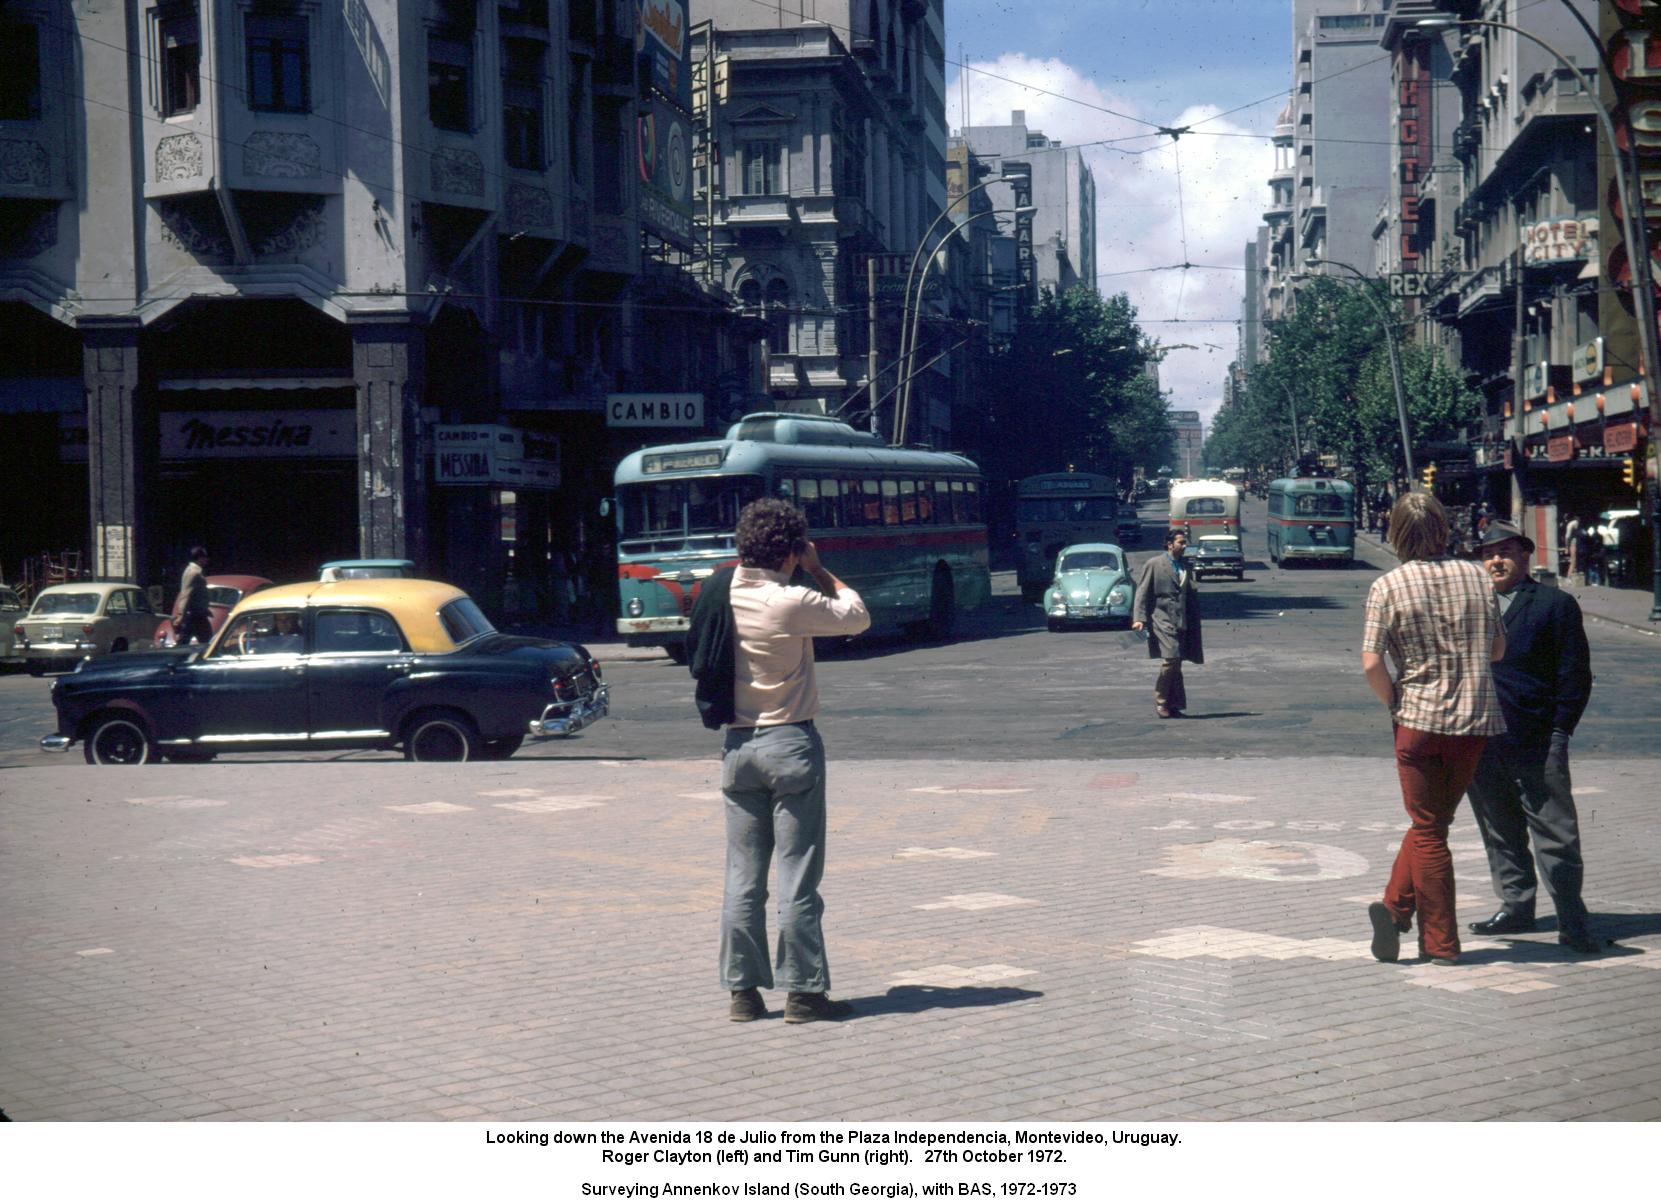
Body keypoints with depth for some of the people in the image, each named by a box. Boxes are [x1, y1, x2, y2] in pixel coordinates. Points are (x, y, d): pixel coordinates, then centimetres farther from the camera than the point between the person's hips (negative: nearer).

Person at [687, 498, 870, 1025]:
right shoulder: (792, 603, -15)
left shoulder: (723, 595, 0)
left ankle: (742, 990, 11)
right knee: (798, 876, 0)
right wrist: (818, 570, 8)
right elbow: (858, 615, -1)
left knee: (742, 876, 8)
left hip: (738, 745, 6)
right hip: (791, 743, -6)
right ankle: (802, 991, 4)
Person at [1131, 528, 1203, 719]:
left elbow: (1192, 596, 21)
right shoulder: (1154, 564, 0)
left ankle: (1174, 705, 11)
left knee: (1176, 664, 5)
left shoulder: (1185, 567, 17)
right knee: (1171, 660, -17)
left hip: (1181, 622, 6)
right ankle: (1160, 701, -4)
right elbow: (1142, 592, -3)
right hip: (1162, 619, -6)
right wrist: (1139, 618, -14)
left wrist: (1194, 623, 17)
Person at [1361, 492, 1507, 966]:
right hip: (1475, 722, 2)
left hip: (1419, 720, -2)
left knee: (1428, 831, 7)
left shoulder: (1387, 587, -7)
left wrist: (1396, 705, 2)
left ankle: (1441, 941, 8)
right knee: (1434, 821, 16)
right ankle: (1396, 906, 4)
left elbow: (1371, 664, -13)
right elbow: (1498, 648, 10)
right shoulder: (1475, 576, 3)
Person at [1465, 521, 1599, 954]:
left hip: (1537, 741, -5)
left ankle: (1571, 921, 1)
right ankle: (1516, 907, 24)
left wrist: (1559, 731, -7)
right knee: (1500, 833, 13)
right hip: (1482, 742, 5)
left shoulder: (1555, 605, 1)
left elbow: (1575, 674, -1)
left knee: (1555, 834, -3)